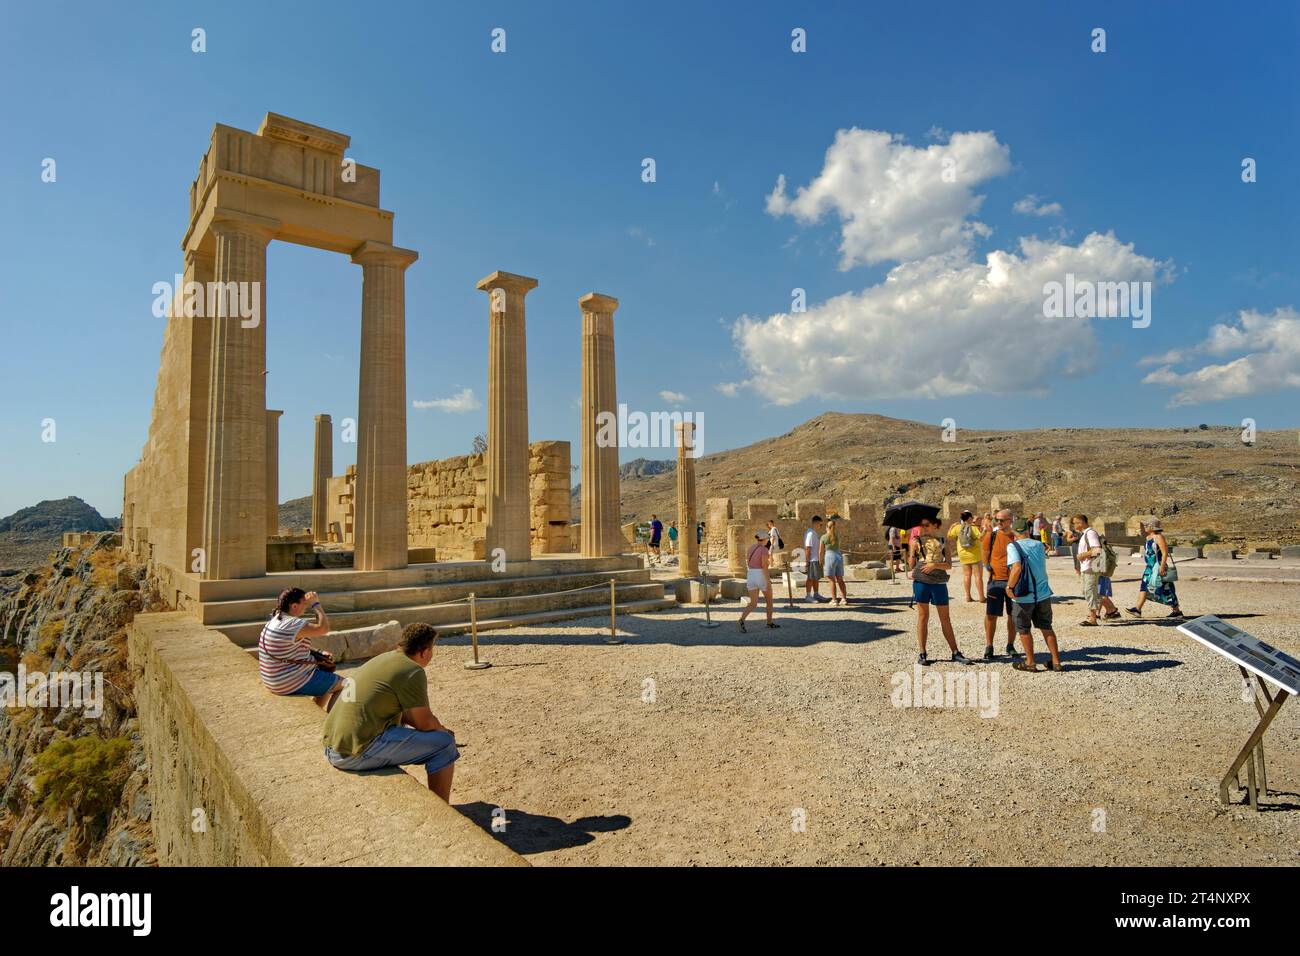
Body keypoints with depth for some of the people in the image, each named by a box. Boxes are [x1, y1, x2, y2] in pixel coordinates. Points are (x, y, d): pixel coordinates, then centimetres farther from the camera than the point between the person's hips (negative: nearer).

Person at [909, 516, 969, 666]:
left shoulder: (943, 541, 10)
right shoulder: (917, 541, 7)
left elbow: (949, 565, 3)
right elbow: (911, 565, 4)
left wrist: (935, 565, -13)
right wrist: (911, 550, -7)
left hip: (939, 582, 1)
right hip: (921, 581, -1)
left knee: (946, 618, 7)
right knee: (923, 616, 4)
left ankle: (955, 653, 14)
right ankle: (922, 654, 10)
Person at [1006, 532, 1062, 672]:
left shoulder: (1013, 546, -15)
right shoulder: (1039, 544, 4)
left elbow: (1017, 568, -29)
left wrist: (1009, 587, -18)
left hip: (1024, 596, -5)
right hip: (1044, 593, 5)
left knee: (1024, 630, 12)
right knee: (1046, 627, 19)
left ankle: (1030, 663, 20)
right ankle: (1056, 661, 24)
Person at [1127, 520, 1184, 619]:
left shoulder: (1158, 537, -14)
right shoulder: (1148, 538, 14)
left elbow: (1165, 553, -20)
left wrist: (1162, 567, -25)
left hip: (1160, 567, -9)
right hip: (1151, 567, 9)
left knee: (1166, 589, -1)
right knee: (1144, 587, 0)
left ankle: (1177, 611, 12)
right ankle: (1138, 610, -5)